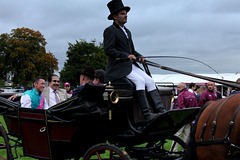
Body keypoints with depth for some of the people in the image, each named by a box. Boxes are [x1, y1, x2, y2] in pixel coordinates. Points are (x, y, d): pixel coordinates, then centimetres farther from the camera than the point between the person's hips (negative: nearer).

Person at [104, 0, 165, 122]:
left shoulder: (127, 32, 23)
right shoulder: (110, 31, -4)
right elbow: (108, 50, -16)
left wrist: (139, 57, 5)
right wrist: (126, 56, -22)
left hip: (131, 65, 8)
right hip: (118, 67, -8)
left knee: (150, 81, -7)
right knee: (140, 80, -27)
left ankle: (160, 110, -12)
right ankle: (147, 114, -28)